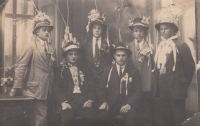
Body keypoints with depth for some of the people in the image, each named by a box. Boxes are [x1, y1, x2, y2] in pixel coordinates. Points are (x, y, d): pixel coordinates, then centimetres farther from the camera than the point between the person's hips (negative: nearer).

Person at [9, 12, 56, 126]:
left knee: (43, 116, 14)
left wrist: (52, 86, 9)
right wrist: (17, 88, -14)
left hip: (47, 89, 6)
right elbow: (20, 67, -11)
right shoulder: (31, 46, -7)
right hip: (35, 89, -6)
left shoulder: (51, 48, 12)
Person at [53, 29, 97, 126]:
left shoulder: (83, 69, 23)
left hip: (83, 100, 2)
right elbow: (57, 88, 3)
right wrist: (63, 102, -15)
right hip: (68, 100, -2)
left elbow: (91, 86, 15)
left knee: (92, 117, -26)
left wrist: (90, 100, -4)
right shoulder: (60, 70, 14)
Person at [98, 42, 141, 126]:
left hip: (128, 104, -1)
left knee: (130, 119, -34)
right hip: (111, 104, 1)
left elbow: (137, 91, 5)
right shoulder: (107, 70, 13)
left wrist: (129, 104, -14)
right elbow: (101, 89, 10)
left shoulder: (134, 72, 11)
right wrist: (104, 102, -10)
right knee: (102, 117, -31)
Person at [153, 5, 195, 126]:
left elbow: (190, 66, -11)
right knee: (165, 114, 14)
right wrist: (157, 84, 8)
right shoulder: (160, 45, 11)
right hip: (162, 87, 7)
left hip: (175, 87, -7)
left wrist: (183, 85, -8)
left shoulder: (181, 45, -10)